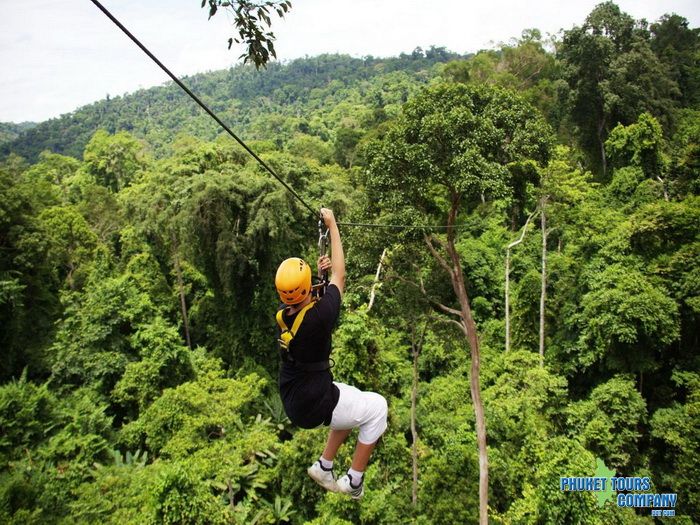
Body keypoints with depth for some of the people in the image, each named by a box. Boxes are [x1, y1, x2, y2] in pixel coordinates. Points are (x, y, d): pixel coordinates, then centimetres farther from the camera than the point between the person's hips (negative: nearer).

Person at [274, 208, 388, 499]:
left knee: (351, 399, 29)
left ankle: (324, 467, 31)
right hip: (314, 407, -7)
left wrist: (319, 274, 4)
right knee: (376, 406, 14)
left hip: (292, 401, 7)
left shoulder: (282, 315, -8)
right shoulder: (318, 317, -28)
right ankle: (354, 481, 20)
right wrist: (332, 226, -6)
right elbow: (340, 275, -14)